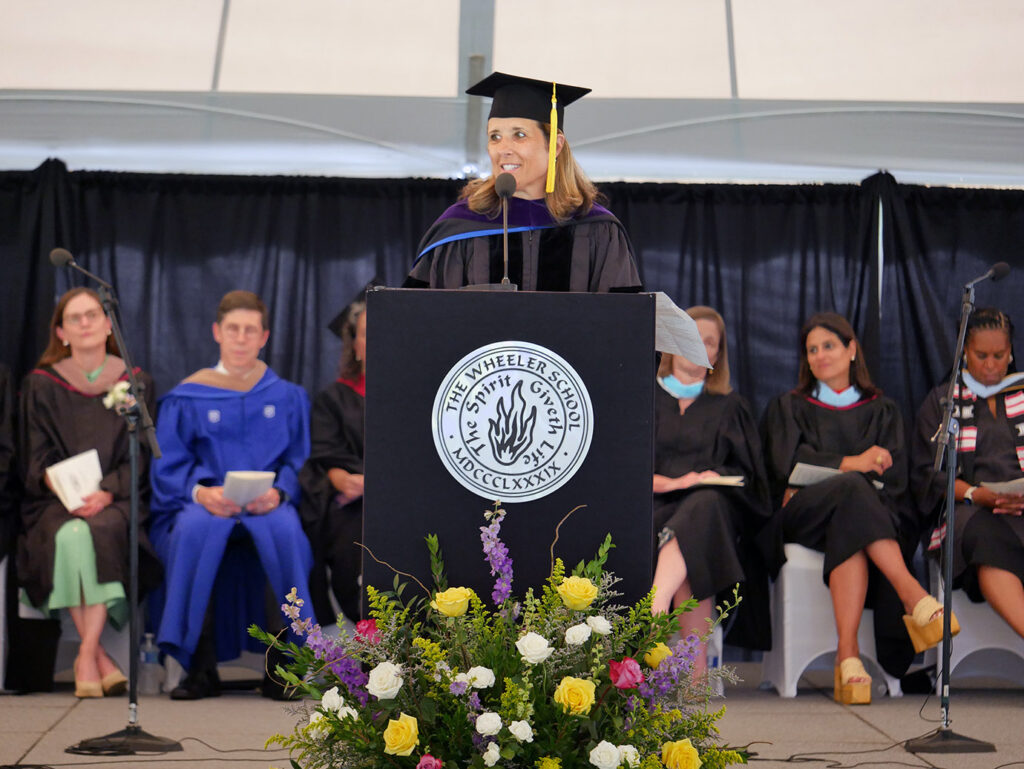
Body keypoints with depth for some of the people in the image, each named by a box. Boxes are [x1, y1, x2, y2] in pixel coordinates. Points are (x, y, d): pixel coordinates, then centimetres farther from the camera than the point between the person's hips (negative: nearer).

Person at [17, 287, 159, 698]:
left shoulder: (136, 383, 8)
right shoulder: (41, 386, 7)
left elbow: (139, 458, 2)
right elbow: (37, 460, 3)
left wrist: (105, 492, -16)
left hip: (114, 499, 0)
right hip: (56, 501, 0)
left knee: (101, 530, -34)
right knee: (69, 537, -33)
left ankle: (87, 655, -31)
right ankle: (100, 658, -25)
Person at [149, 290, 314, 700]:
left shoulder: (287, 397, 14)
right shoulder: (187, 398, 10)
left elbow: (299, 461, 7)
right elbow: (168, 468, 4)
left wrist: (277, 491, -15)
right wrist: (202, 493, -17)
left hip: (267, 509, 0)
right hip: (203, 507, 0)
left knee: (284, 528, -35)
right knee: (196, 528, -35)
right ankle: (202, 667, -30)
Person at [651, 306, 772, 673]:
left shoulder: (729, 407, 26)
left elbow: (744, 471, 14)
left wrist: (711, 477, -9)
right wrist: (669, 482, -13)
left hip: (713, 503, 0)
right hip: (658, 506, 0)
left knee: (704, 505, -40)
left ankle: (654, 609, -60)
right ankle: (696, 665, -49)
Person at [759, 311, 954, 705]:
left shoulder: (881, 411, 23)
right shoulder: (788, 408, 23)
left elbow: (894, 477, 6)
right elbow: (786, 462, 2)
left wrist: (824, 475, -11)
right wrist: (851, 464, -12)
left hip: (872, 514, 1)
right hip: (802, 519, -1)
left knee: (849, 529, -39)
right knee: (851, 487, -37)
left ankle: (848, 654, -54)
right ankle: (912, 595, -52)